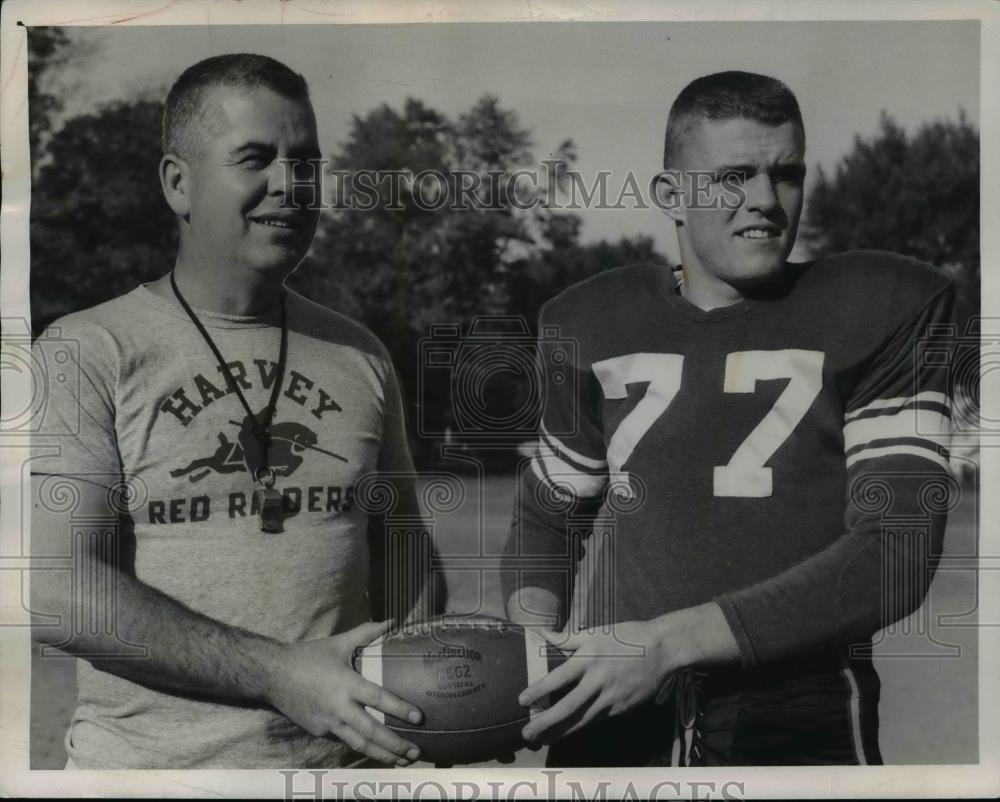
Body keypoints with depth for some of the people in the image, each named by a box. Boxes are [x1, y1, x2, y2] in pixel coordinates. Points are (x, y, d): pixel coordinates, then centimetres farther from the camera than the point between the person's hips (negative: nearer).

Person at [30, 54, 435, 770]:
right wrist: (279, 674, -19)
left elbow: (405, 563, 9)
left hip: (349, 755, 3)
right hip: (149, 756, -3)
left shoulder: (361, 357, 4)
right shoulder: (88, 353, -7)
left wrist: (431, 714, -5)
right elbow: (56, 595, -14)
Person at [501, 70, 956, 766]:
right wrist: (532, 638, -3)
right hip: (603, 719, 3)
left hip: (800, 723, -2)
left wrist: (669, 641, -20)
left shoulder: (887, 308, -5)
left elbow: (897, 552, -14)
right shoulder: (593, 324, 4)